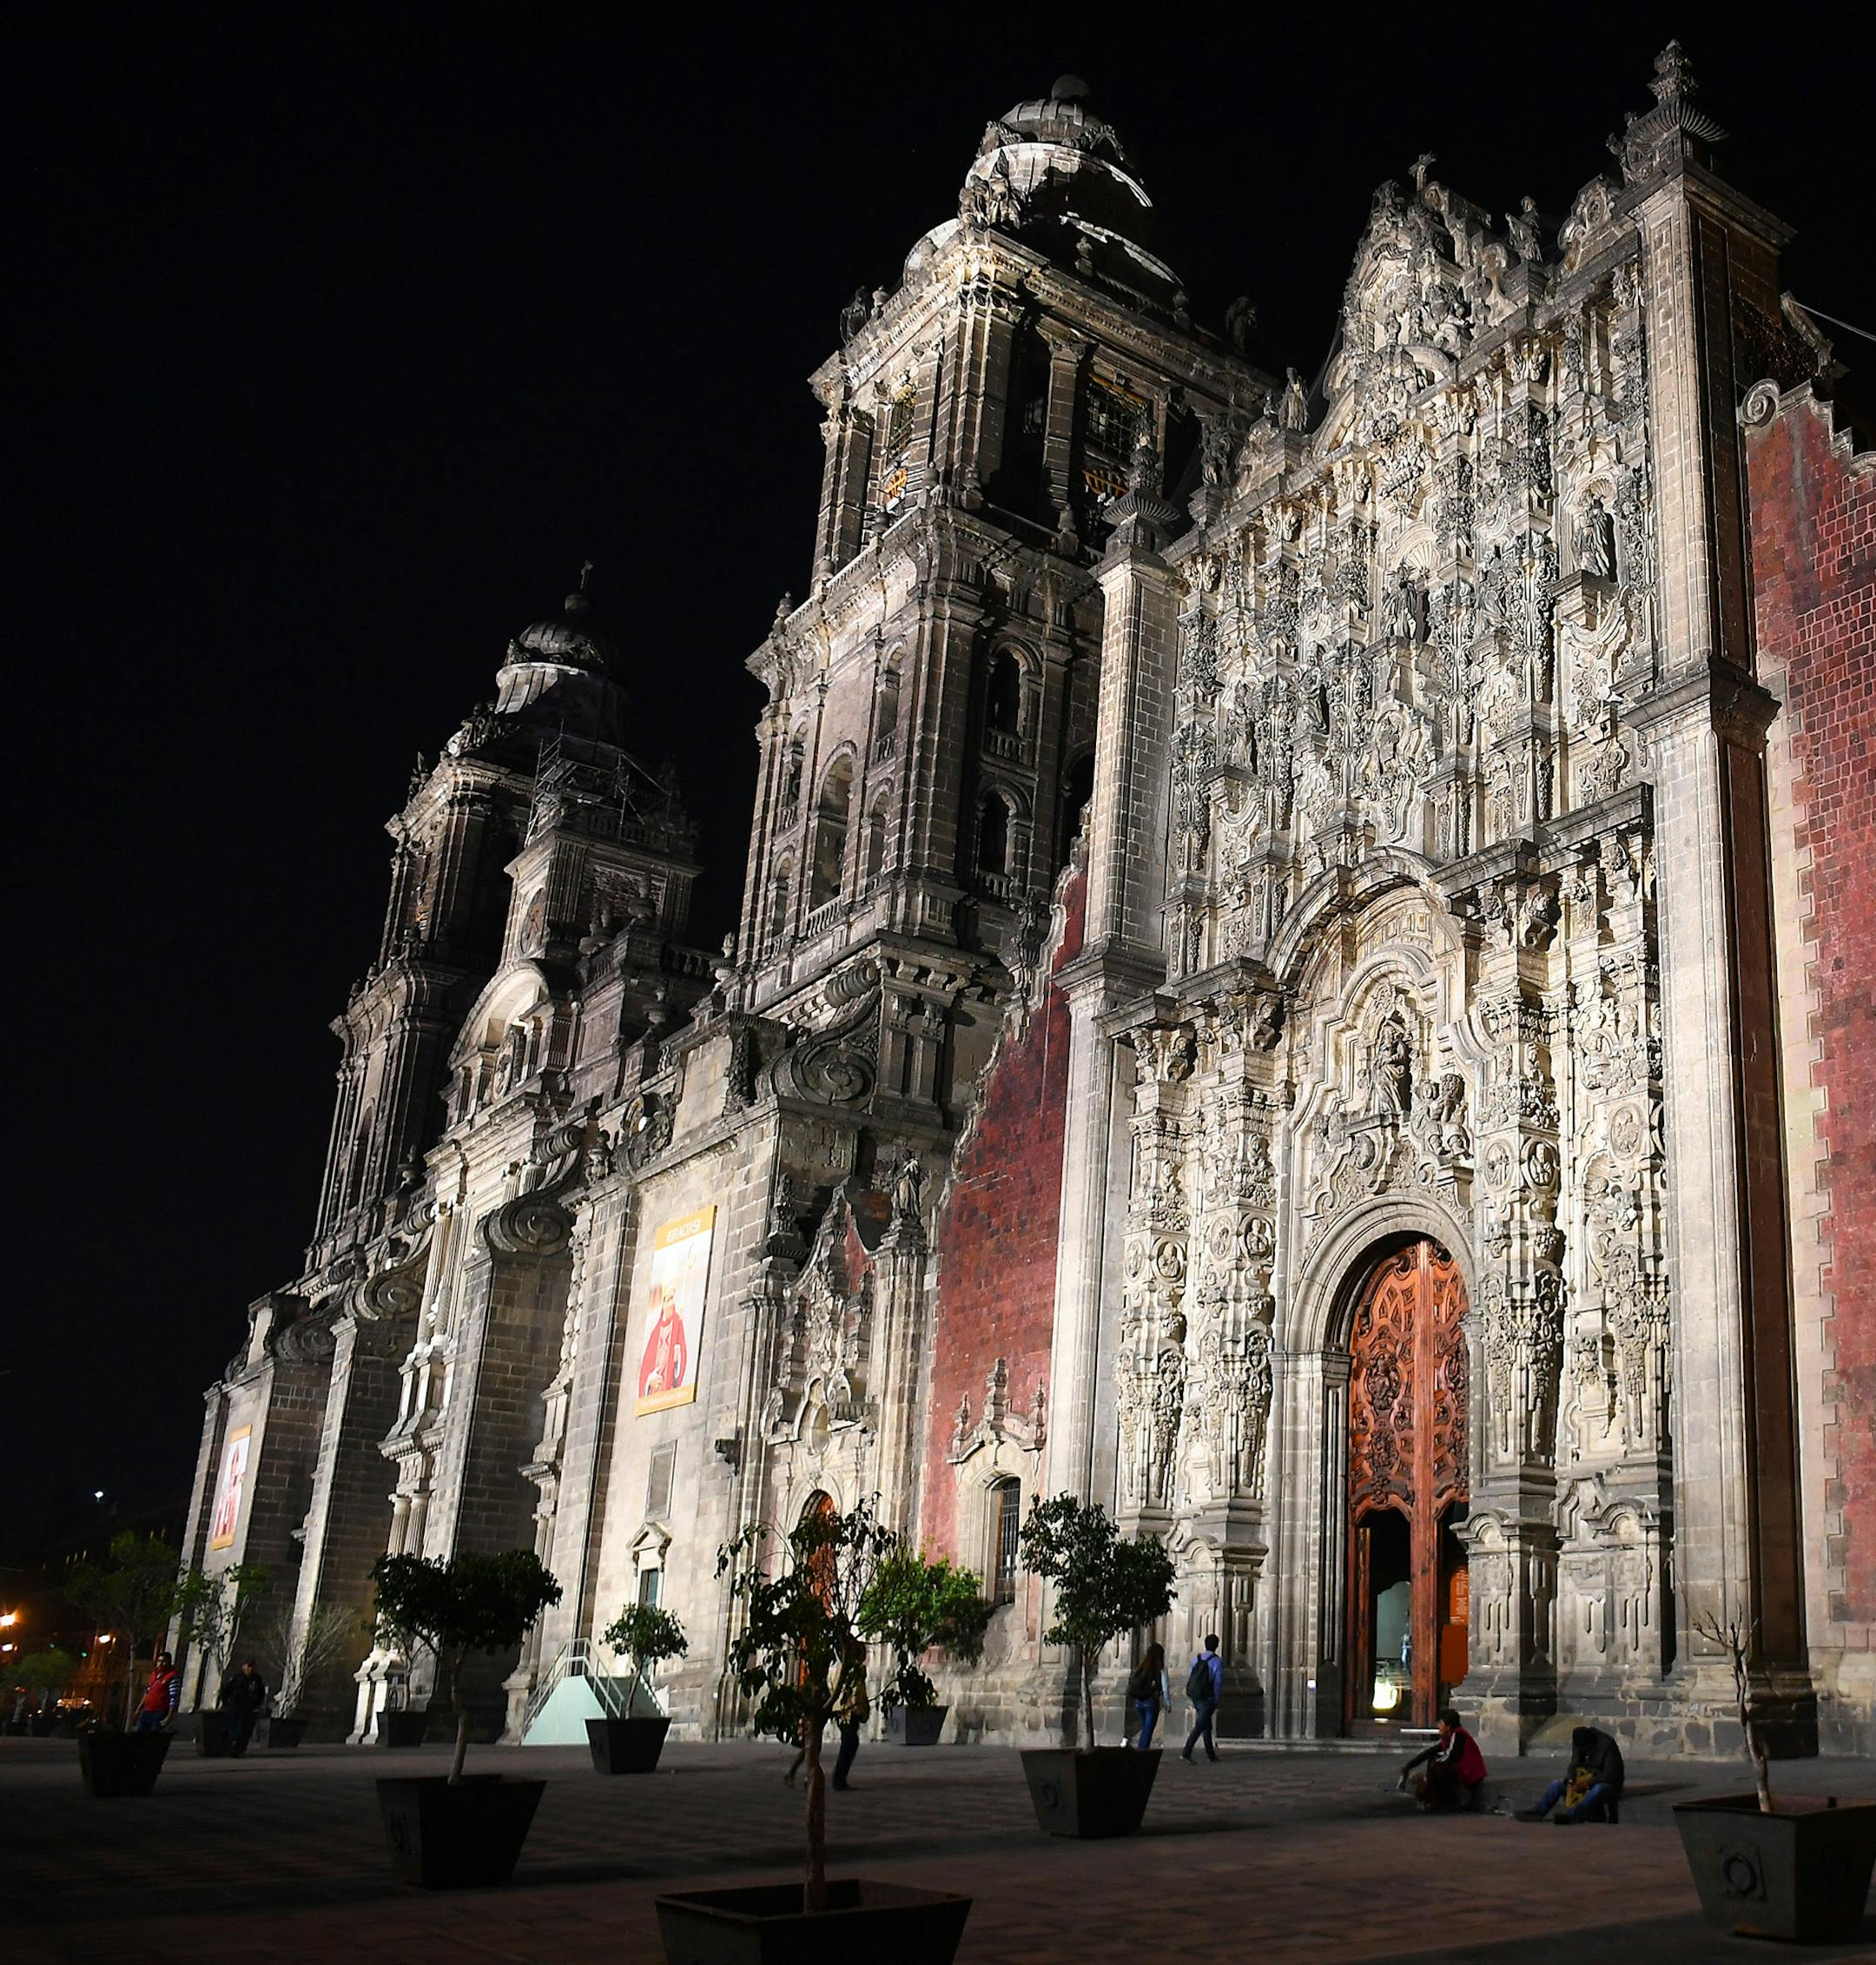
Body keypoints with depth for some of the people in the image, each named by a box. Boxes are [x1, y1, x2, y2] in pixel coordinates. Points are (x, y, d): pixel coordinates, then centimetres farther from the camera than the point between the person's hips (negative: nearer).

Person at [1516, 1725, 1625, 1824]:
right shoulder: (1579, 1743, -1)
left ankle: (1570, 1815, -58)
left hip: (1607, 1783, -7)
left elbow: (1610, 1775, -26)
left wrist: (1588, 1783, -31)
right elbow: (1574, 1765, 4)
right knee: (1556, 1784, -8)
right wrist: (1570, 1781, -17)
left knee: (1599, 1789, -41)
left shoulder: (1607, 1745, -21)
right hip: (1585, 1781, 7)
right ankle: (1538, 1811, -27)